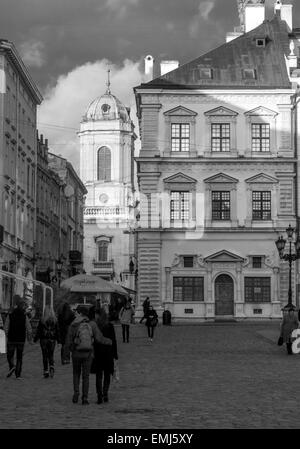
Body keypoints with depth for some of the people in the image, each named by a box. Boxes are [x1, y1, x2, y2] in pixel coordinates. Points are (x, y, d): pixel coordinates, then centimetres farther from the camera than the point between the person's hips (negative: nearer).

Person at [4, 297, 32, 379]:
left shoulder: (10, 315, -3)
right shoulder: (25, 316, -3)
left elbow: (6, 328, -4)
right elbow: (29, 329, -4)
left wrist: (7, 336, 12)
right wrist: (29, 338, 11)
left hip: (11, 339, -1)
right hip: (21, 340, 1)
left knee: (10, 355, 11)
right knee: (19, 357, 9)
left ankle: (12, 366, -17)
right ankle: (18, 374, 5)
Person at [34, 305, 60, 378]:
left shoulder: (42, 320, -7)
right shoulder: (55, 320, -2)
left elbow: (38, 330, -4)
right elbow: (57, 331, 3)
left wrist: (35, 339, 5)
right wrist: (58, 340, 12)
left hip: (44, 339, -1)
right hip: (52, 339, 1)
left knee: (45, 356, 6)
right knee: (51, 355, 12)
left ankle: (46, 371, 4)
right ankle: (51, 367, -11)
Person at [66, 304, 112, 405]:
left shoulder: (73, 326, -10)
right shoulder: (92, 324, -7)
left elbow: (68, 342, -6)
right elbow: (99, 338, -9)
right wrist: (110, 341, 9)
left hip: (76, 353, -1)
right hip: (88, 353, 1)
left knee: (76, 373, 21)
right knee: (86, 376, 11)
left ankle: (76, 392, 3)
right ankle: (85, 399, 6)